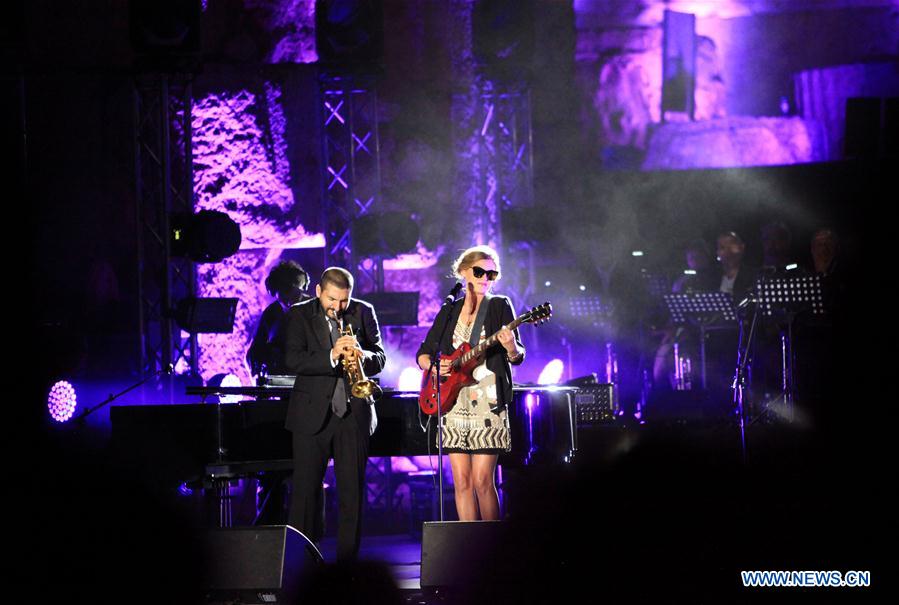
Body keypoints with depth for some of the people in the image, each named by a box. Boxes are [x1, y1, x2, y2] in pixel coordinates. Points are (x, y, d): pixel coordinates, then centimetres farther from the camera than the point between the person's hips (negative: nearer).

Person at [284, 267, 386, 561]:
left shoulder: (363, 312, 7)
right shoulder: (299, 315, 0)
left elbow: (380, 358, 5)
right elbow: (293, 360, -13)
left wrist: (364, 356, -18)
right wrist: (331, 356, -27)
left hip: (354, 413, 2)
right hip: (313, 413, -2)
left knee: (352, 490, 3)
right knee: (306, 489, -1)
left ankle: (348, 558, 9)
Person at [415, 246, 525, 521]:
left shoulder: (500, 306, 5)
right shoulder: (449, 311, 15)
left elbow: (518, 356, -2)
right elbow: (423, 353, 18)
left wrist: (511, 348, -25)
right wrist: (433, 365, -5)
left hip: (487, 403, -4)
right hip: (453, 404, 4)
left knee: (482, 480, -9)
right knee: (462, 480, 1)